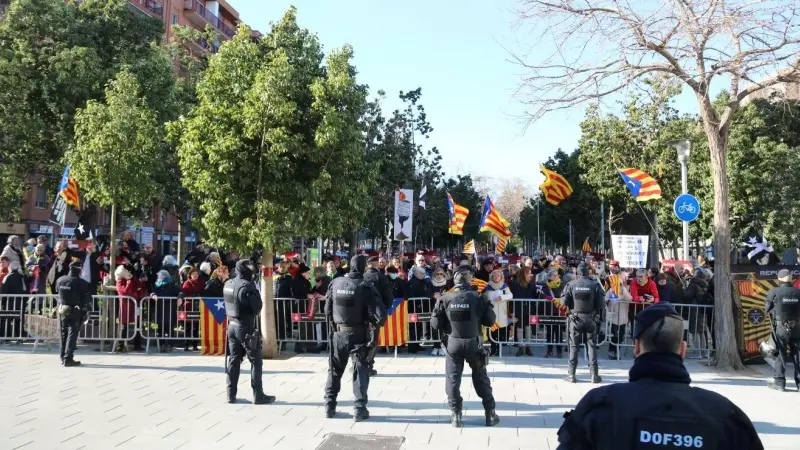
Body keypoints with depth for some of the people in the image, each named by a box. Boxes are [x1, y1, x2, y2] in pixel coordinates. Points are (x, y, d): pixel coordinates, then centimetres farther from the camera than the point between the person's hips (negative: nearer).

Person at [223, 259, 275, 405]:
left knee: (233, 360, 12)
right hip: (246, 327, -8)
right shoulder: (247, 286, -18)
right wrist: (256, 293, 1)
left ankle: (231, 394, 14)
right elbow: (257, 307, -14)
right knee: (255, 361, 1)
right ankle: (258, 395, 4)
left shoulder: (228, 284, 7)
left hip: (232, 325, 8)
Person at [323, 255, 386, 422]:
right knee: (360, 371, 6)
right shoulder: (365, 286, -14)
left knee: (334, 370, 16)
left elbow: (327, 309, 4)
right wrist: (376, 324, 2)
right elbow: (380, 314, -18)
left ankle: (329, 406, 21)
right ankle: (360, 409, 5)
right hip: (358, 335, -3)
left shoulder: (335, 283, -3)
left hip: (338, 333, 3)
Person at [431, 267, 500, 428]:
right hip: (473, 342, 0)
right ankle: (490, 414, 18)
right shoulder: (478, 298, -8)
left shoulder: (445, 299, -7)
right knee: (481, 378, 12)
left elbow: (435, 324, -4)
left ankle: (456, 415, 10)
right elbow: (490, 320, -3)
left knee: (453, 379, 9)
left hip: (453, 342, 0)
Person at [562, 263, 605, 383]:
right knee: (592, 346, 8)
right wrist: (597, 312, 11)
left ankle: (571, 375, 6)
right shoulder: (595, 284, -8)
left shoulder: (571, 284, -7)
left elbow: (565, 302, -7)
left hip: (575, 318, 0)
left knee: (573, 346, 6)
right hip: (590, 319, 0)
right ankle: (594, 375, 8)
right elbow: (601, 304, -9)